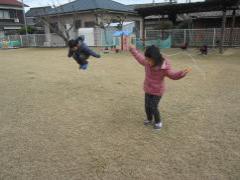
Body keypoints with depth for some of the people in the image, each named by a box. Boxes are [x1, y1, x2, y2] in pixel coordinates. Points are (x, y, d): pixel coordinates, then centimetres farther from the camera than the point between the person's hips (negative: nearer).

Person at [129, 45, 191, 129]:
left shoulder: (164, 67, -27)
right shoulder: (147, 62, -14)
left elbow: (173, 75, -16)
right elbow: (139, 57, 5)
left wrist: (183, 73, -36)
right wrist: (133, 50, 18)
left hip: (158, 91, -4)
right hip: (148, 89, 5)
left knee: (153, 107, -4)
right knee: (147, 106, 10)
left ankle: (158, 122, 22)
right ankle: (149, 119, 36)